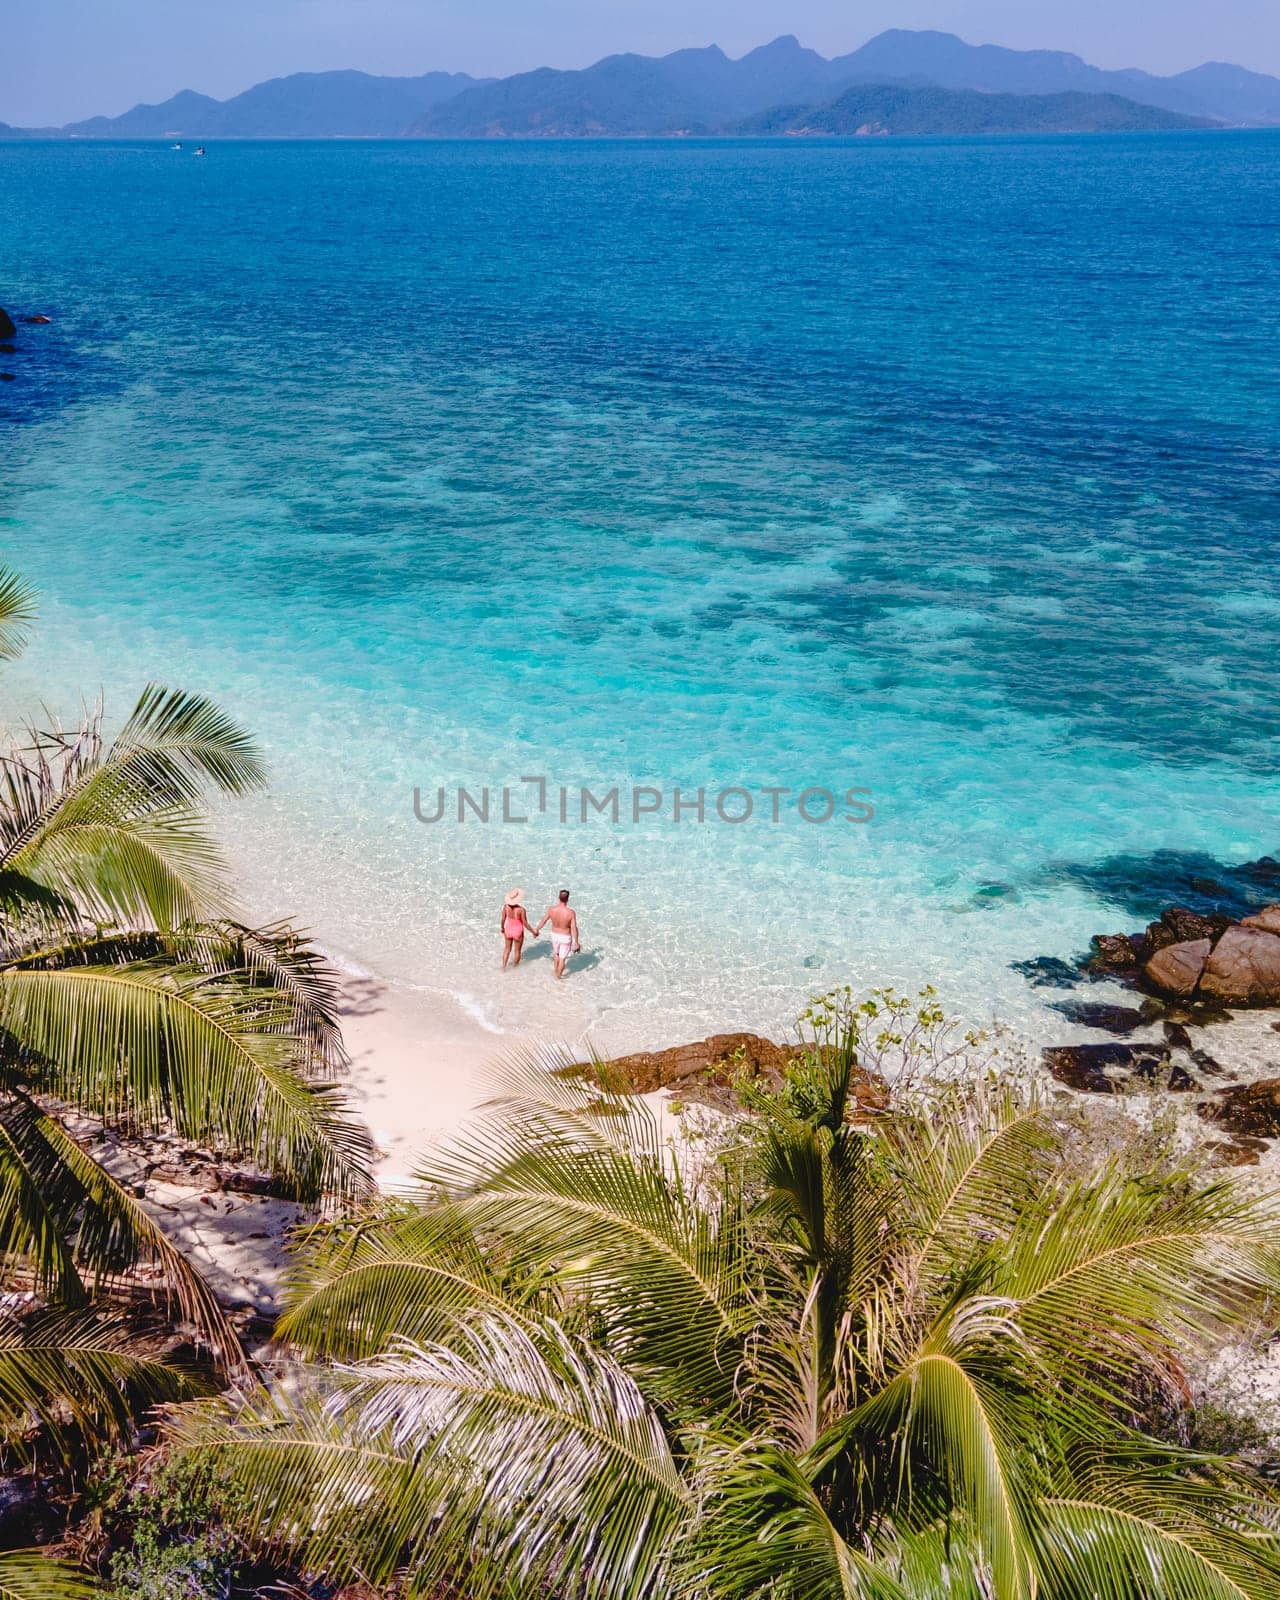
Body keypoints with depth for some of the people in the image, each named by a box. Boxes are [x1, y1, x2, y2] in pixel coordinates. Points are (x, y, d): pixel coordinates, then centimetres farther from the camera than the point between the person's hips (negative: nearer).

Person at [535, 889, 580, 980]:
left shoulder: (551, 909, -20)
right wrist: (576, 943, -12)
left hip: (554, 935, 4)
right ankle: (559, 976, 31)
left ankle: (556, 972, 46)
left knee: (557, 954, 30)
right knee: (562, 958, 16)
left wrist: (536, 930, 14)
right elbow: (574, 928, -23)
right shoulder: (571, 912, -29)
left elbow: (543, 921, -5)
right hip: (565, 937, -4)